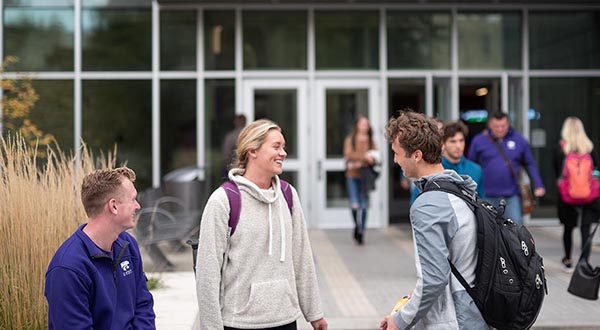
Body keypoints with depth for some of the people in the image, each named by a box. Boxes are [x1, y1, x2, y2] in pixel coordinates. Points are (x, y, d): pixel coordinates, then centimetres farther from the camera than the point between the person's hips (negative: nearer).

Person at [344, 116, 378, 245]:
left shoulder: (370, 141, 10)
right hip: (352, 175, -2)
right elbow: (348, 154, -8)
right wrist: (364, 157, -18)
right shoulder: (350, 139, 5)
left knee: (364, 205, 3)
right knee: (355, 204, -10)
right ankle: (357, 225, 15)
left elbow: (375, 156, 4)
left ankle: (361, 232, 12)